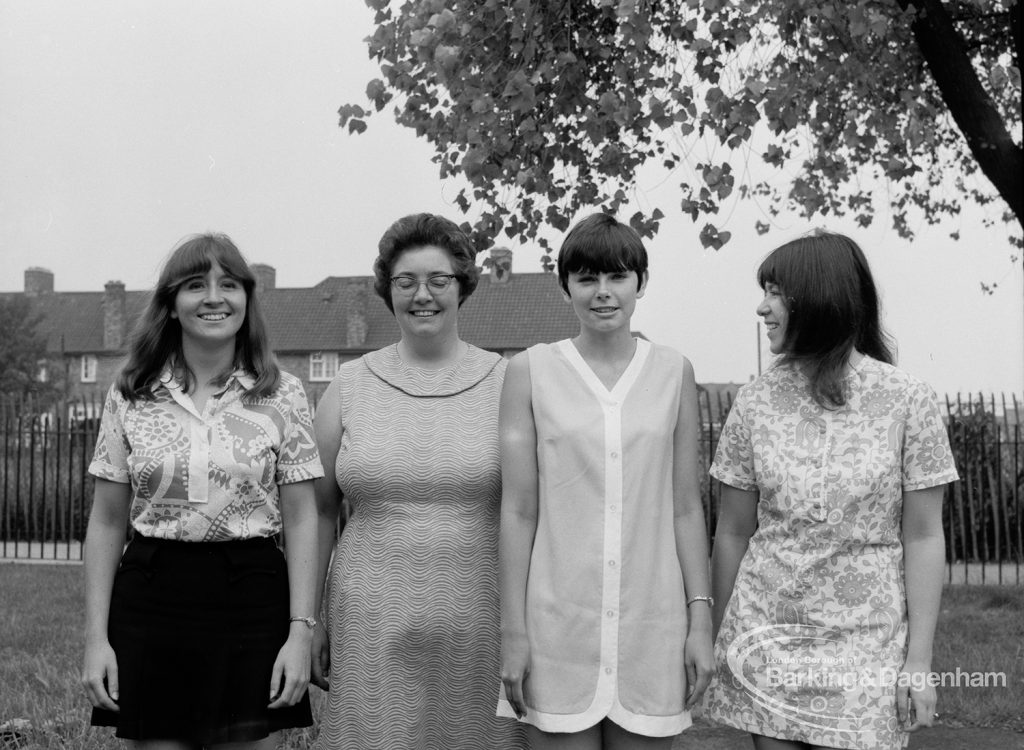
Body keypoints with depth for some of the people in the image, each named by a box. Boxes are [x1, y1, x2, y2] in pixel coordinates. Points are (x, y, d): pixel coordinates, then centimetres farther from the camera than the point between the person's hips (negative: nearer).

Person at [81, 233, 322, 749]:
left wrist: (300, 630, -6)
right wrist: (96, 637, 1)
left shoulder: (282, 396, 0)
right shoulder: (130, 396, 3)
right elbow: (106, 523, 6)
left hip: (252, 600, -1)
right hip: (151, 600, 1)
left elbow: (301, 521, 0)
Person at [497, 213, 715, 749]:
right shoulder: (530, 372, 0)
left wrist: (701, 619, 2)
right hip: (558, 621, -1)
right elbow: (518, 511, 0)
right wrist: (512, 631, -2)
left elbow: (685, 507, 6)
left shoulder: (673, 373, 5)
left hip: (652, 624, 2)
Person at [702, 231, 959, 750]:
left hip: (865, 646, -1)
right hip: (765, 639, 2)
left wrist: (919, 659, -4)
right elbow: (733, 534, 4)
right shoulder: (755, 402, 0)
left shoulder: (907, 401, -5)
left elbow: (922, 538, -3)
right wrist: (720, 644, 6)